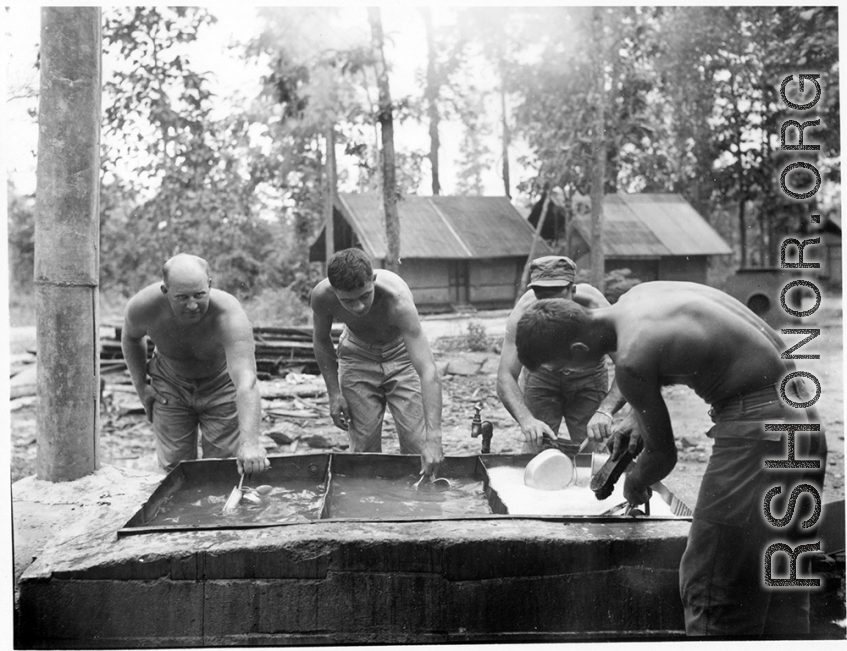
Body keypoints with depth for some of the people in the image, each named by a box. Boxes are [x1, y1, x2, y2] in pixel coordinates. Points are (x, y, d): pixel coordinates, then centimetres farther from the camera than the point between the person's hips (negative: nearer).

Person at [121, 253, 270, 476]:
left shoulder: (229, 316, -40)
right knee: (174, 469, 5)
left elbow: (246, 382, -52)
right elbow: (130, 337, -1)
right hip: (170, 386, 2)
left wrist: (249, 443, -64)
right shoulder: (143, 307, -29)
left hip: (222, 385, -2)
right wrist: (140, 385, -6)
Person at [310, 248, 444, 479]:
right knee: (363, 447, 0)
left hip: (402, 356, -2)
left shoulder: (397, 299, -40)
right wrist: (334, 393, -10)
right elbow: (321, 340, -4)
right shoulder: (322, 296, -29)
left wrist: (433, 439, -51)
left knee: (417, 445, -5)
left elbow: (429, 372, -45)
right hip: (356, 358, 2)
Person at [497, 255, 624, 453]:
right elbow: (505, 377, -36)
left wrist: (605, 410, -55)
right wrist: (525, 419, -54)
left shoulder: (594, 306, -34)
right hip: (542, 376, 0)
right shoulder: (524, 313, -32)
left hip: (589, 378, 0)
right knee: (533, 456, -4)